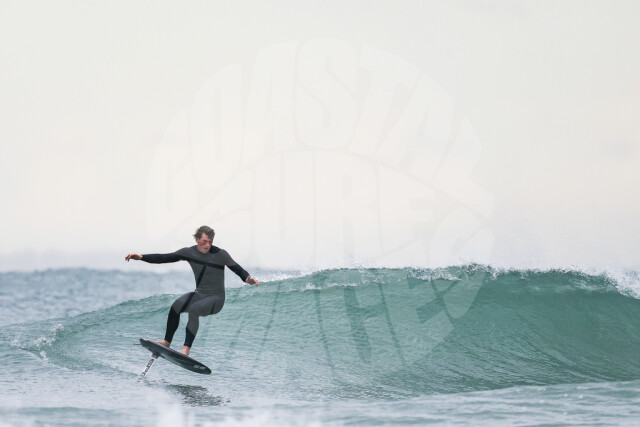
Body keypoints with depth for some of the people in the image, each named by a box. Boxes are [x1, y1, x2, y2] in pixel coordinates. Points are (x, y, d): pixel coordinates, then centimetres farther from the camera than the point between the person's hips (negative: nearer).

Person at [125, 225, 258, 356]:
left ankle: (186, 349, -38)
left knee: (194, 309, -32)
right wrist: (141, 257, -11)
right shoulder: (189, 252, -1)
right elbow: (164, 258, -2)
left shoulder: (220, 254, -11)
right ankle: (167, 342, -17)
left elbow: (237, 269, -13)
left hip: (216, 298, -5)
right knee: (176, 306, -23)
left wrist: (247, 279, -35)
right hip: (199, 295, 5)